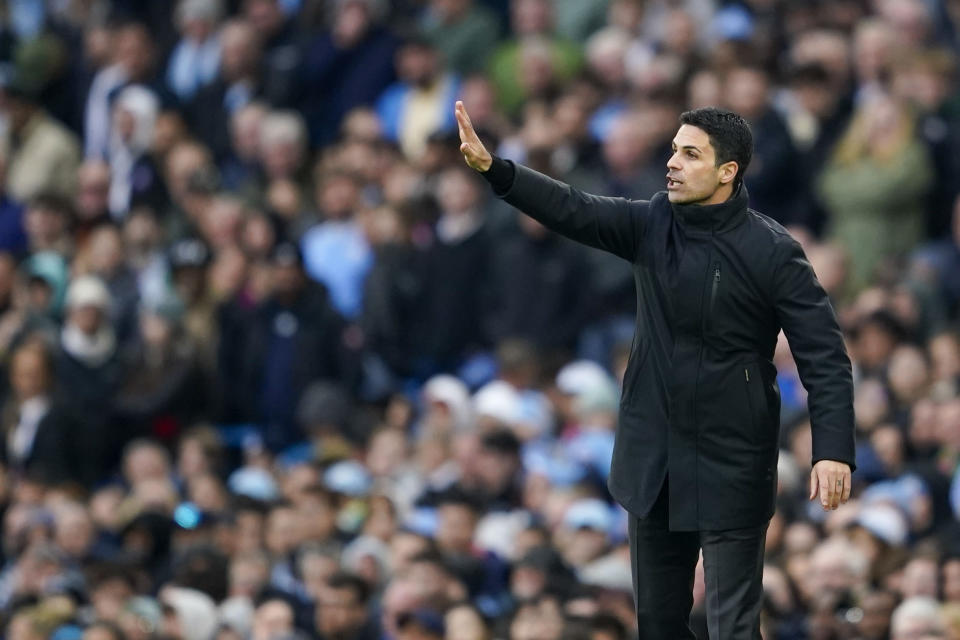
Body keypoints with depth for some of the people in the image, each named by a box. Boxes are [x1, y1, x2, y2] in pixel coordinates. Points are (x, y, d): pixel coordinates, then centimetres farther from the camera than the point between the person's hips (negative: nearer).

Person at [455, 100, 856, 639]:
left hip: (731, 468, -6)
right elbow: (573, 211, -8)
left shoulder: (772, 251, -13)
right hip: (654, 460, 6)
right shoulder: (652, 225, 2)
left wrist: (834, 450, -24)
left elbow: (824, 356, -14)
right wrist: (492, 167, -23)